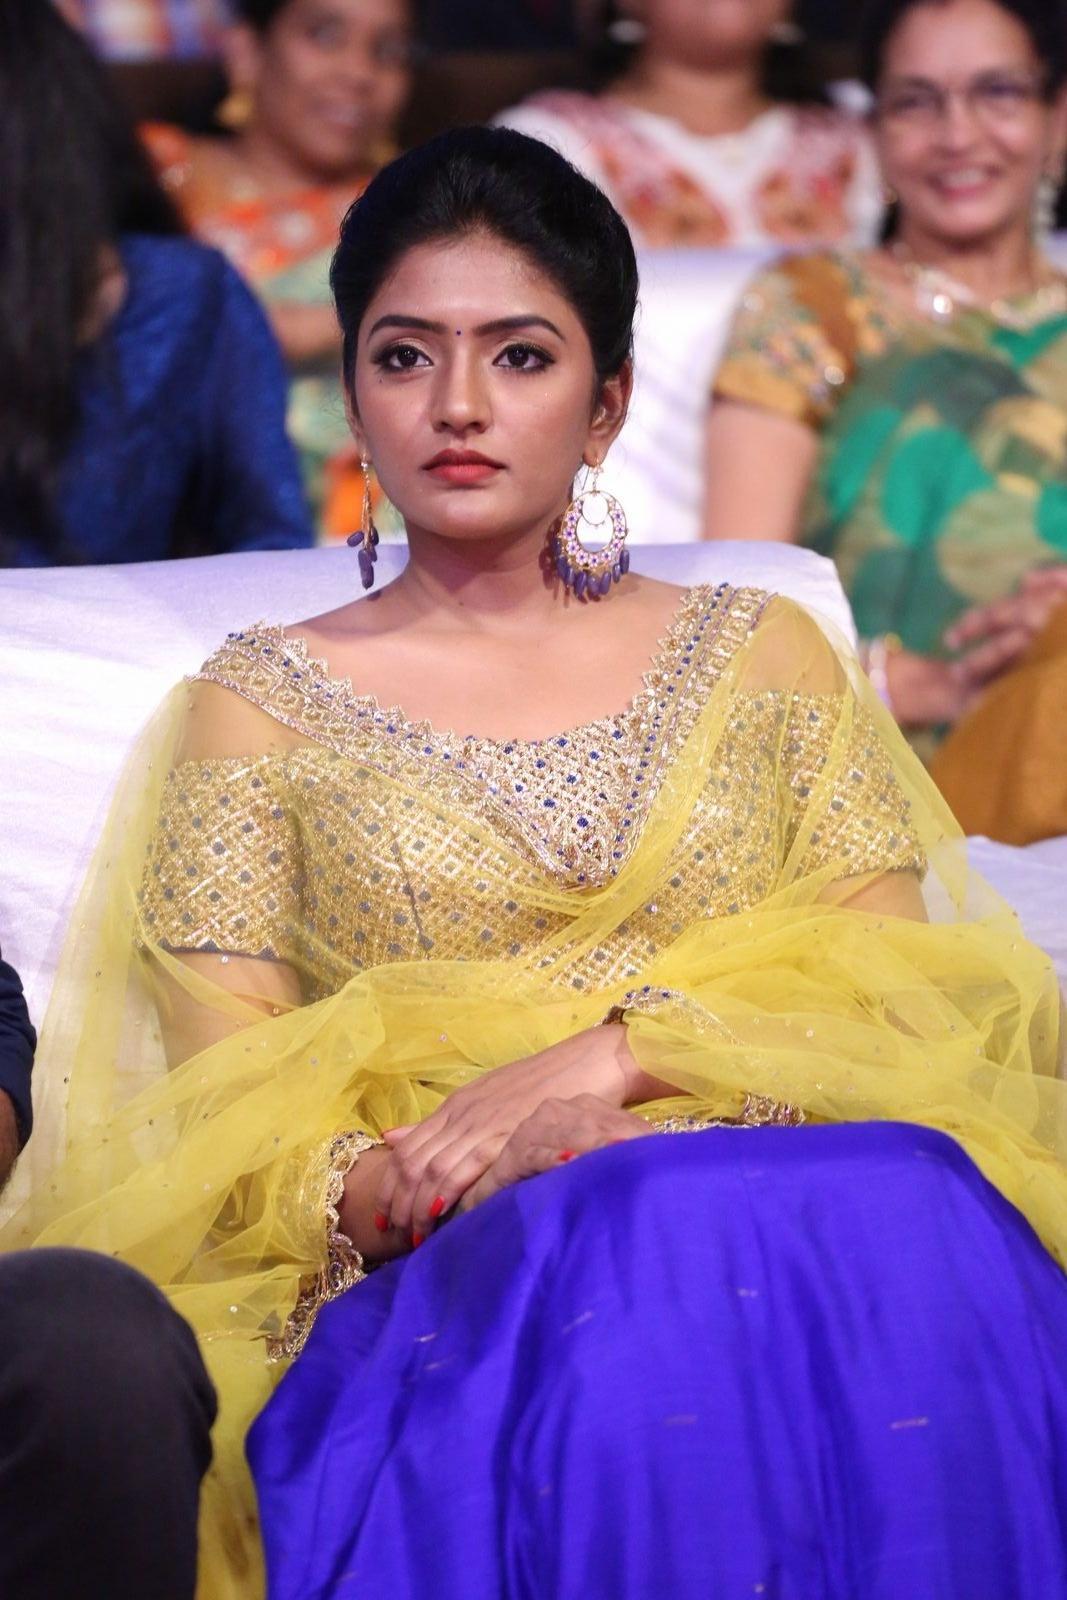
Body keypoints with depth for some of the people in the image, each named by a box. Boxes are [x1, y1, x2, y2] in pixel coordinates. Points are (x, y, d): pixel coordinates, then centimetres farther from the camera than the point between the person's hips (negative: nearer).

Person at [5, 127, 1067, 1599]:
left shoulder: (762, 654, 22)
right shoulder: (263, 704, 17)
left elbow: (897, 985, 8)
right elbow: (226, 1125, 6)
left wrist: (615, 1052, -10)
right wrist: (406, 1182, -17)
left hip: (820, 1194, 2)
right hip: (436, 1283, -2)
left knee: (918, 1255, -36)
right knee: (652, 1276, -39)